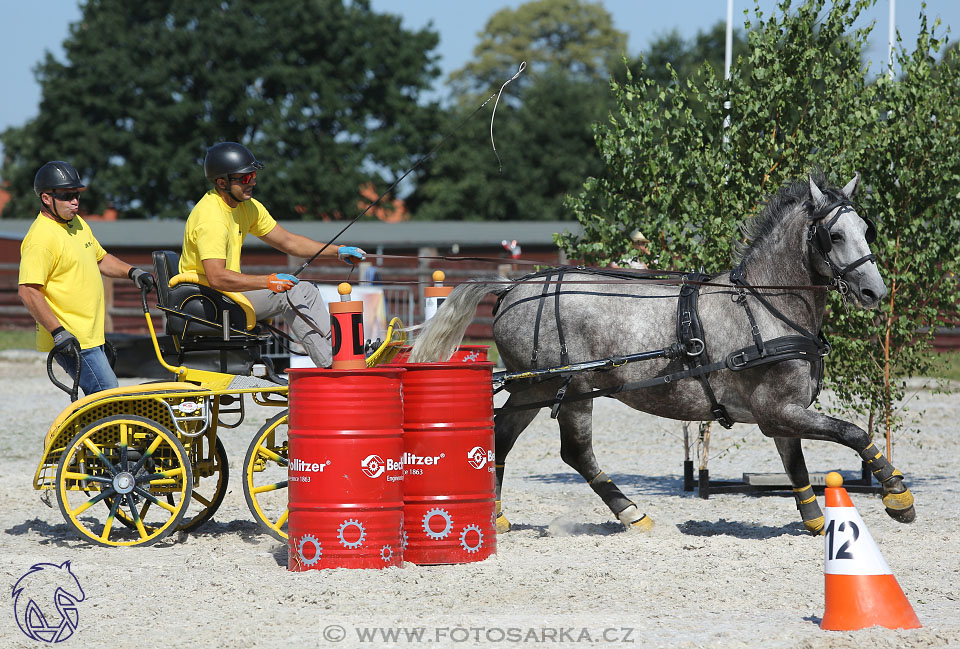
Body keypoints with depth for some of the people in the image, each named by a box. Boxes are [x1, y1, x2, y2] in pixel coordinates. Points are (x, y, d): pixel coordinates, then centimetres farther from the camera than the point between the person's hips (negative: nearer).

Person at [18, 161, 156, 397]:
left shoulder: (77, 223, 14)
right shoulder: (41, 237, -17)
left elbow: (100, 259, 29)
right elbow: (28, 291, -23)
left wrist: (132, 272, 11)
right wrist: (58, 332, -26)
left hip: (90, 337, 10)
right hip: (70, 341, -10)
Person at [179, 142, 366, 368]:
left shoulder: (248, 207, 6)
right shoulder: (210, 216, -24)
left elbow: (288, 241, 12)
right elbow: (216, 278, -33)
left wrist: (337, 251, 3)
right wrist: (268, 282, -34)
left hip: (230, 288, 10)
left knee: (305, 290, 3)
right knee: (289, 293, -18)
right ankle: (331, 365, -17)